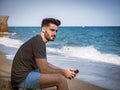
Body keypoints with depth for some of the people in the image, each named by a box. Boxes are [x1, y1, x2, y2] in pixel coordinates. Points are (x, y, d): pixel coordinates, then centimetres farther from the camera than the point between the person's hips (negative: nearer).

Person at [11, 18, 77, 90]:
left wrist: (64, 70, 10)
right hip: (22, 78, -10)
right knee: (60, 79, -20)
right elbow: (44, 70, -20)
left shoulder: (38, 41, 12)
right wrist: (63, 72, -6)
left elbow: (45, 64, 19)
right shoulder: (38, 42, -19)